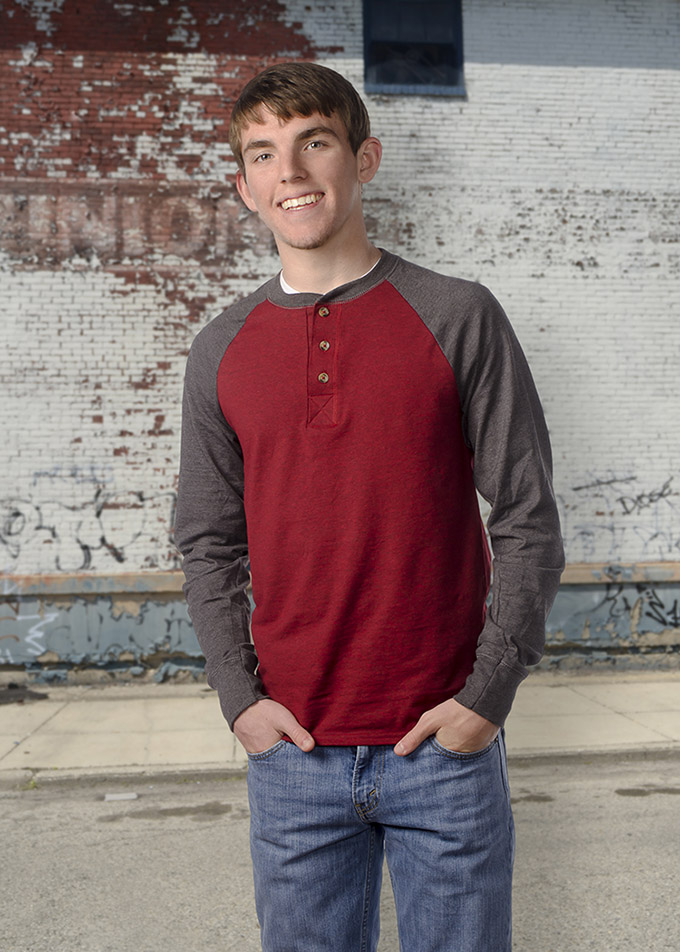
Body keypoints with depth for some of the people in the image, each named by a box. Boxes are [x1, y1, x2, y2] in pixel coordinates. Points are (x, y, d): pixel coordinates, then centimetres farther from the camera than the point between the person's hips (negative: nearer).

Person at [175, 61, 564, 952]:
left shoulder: (458, 318, -4)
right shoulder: (222, 350, 4)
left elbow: (529, 518, -3)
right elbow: (208, 543, 8)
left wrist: (487, 694, -8)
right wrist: (240, 696, -2)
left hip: (446, 744, -2)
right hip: (291, 751, 2)